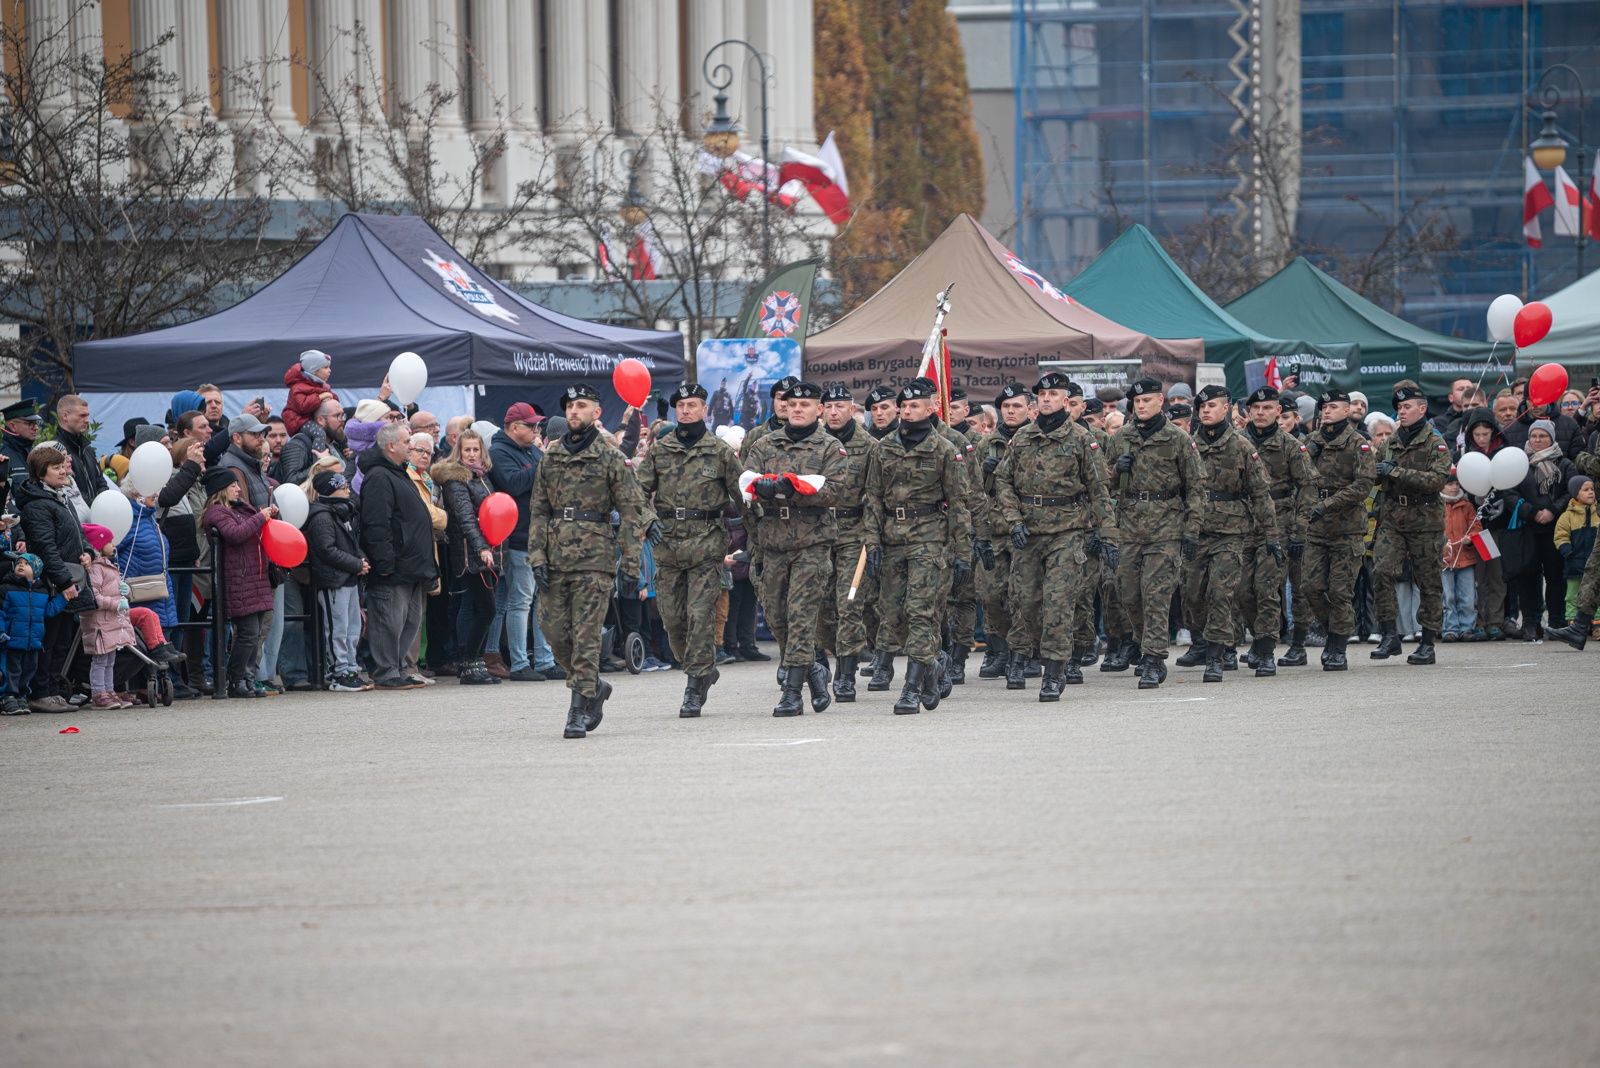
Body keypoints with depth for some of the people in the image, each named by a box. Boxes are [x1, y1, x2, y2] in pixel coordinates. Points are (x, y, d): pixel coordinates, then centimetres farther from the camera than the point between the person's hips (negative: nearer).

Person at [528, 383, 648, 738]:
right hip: (555, 560, 5)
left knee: (586, 635, -8)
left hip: (594, 560, -5)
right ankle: (594, 687, 24)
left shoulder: (611, 459, 0)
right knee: (555, 631, 3)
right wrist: (537, 558, 1)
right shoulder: (550, 458, 13)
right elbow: (538, 511, 13)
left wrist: (630, 565, -8)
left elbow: (631, 513, -2)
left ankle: (580, 709, -5)